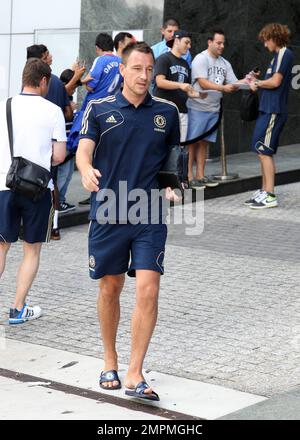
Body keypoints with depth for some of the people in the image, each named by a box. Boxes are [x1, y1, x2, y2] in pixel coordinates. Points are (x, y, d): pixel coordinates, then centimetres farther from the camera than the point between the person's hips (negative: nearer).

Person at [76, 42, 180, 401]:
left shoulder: (167, 112, 7)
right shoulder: (99, 110, 2)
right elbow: (83, 151, -9)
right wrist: (87, 171, -30)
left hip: (150, 216, 0)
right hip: (108, 213, 0)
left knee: (148, 289, -11)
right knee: (110, 289, 10)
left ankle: (135, 375, -5)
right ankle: (110, 363, 30)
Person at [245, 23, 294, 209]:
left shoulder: (284, 54, -11)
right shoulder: (279, 55, 17)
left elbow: (275, 81, -17)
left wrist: (257, 84, -3)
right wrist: (258, 82, 7)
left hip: (273, 111, -10)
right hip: (268, 109, 10)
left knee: (264, 152, -9)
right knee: (264, 152, 12)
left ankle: (270, 196, -8)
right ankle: (264, 192, 18)